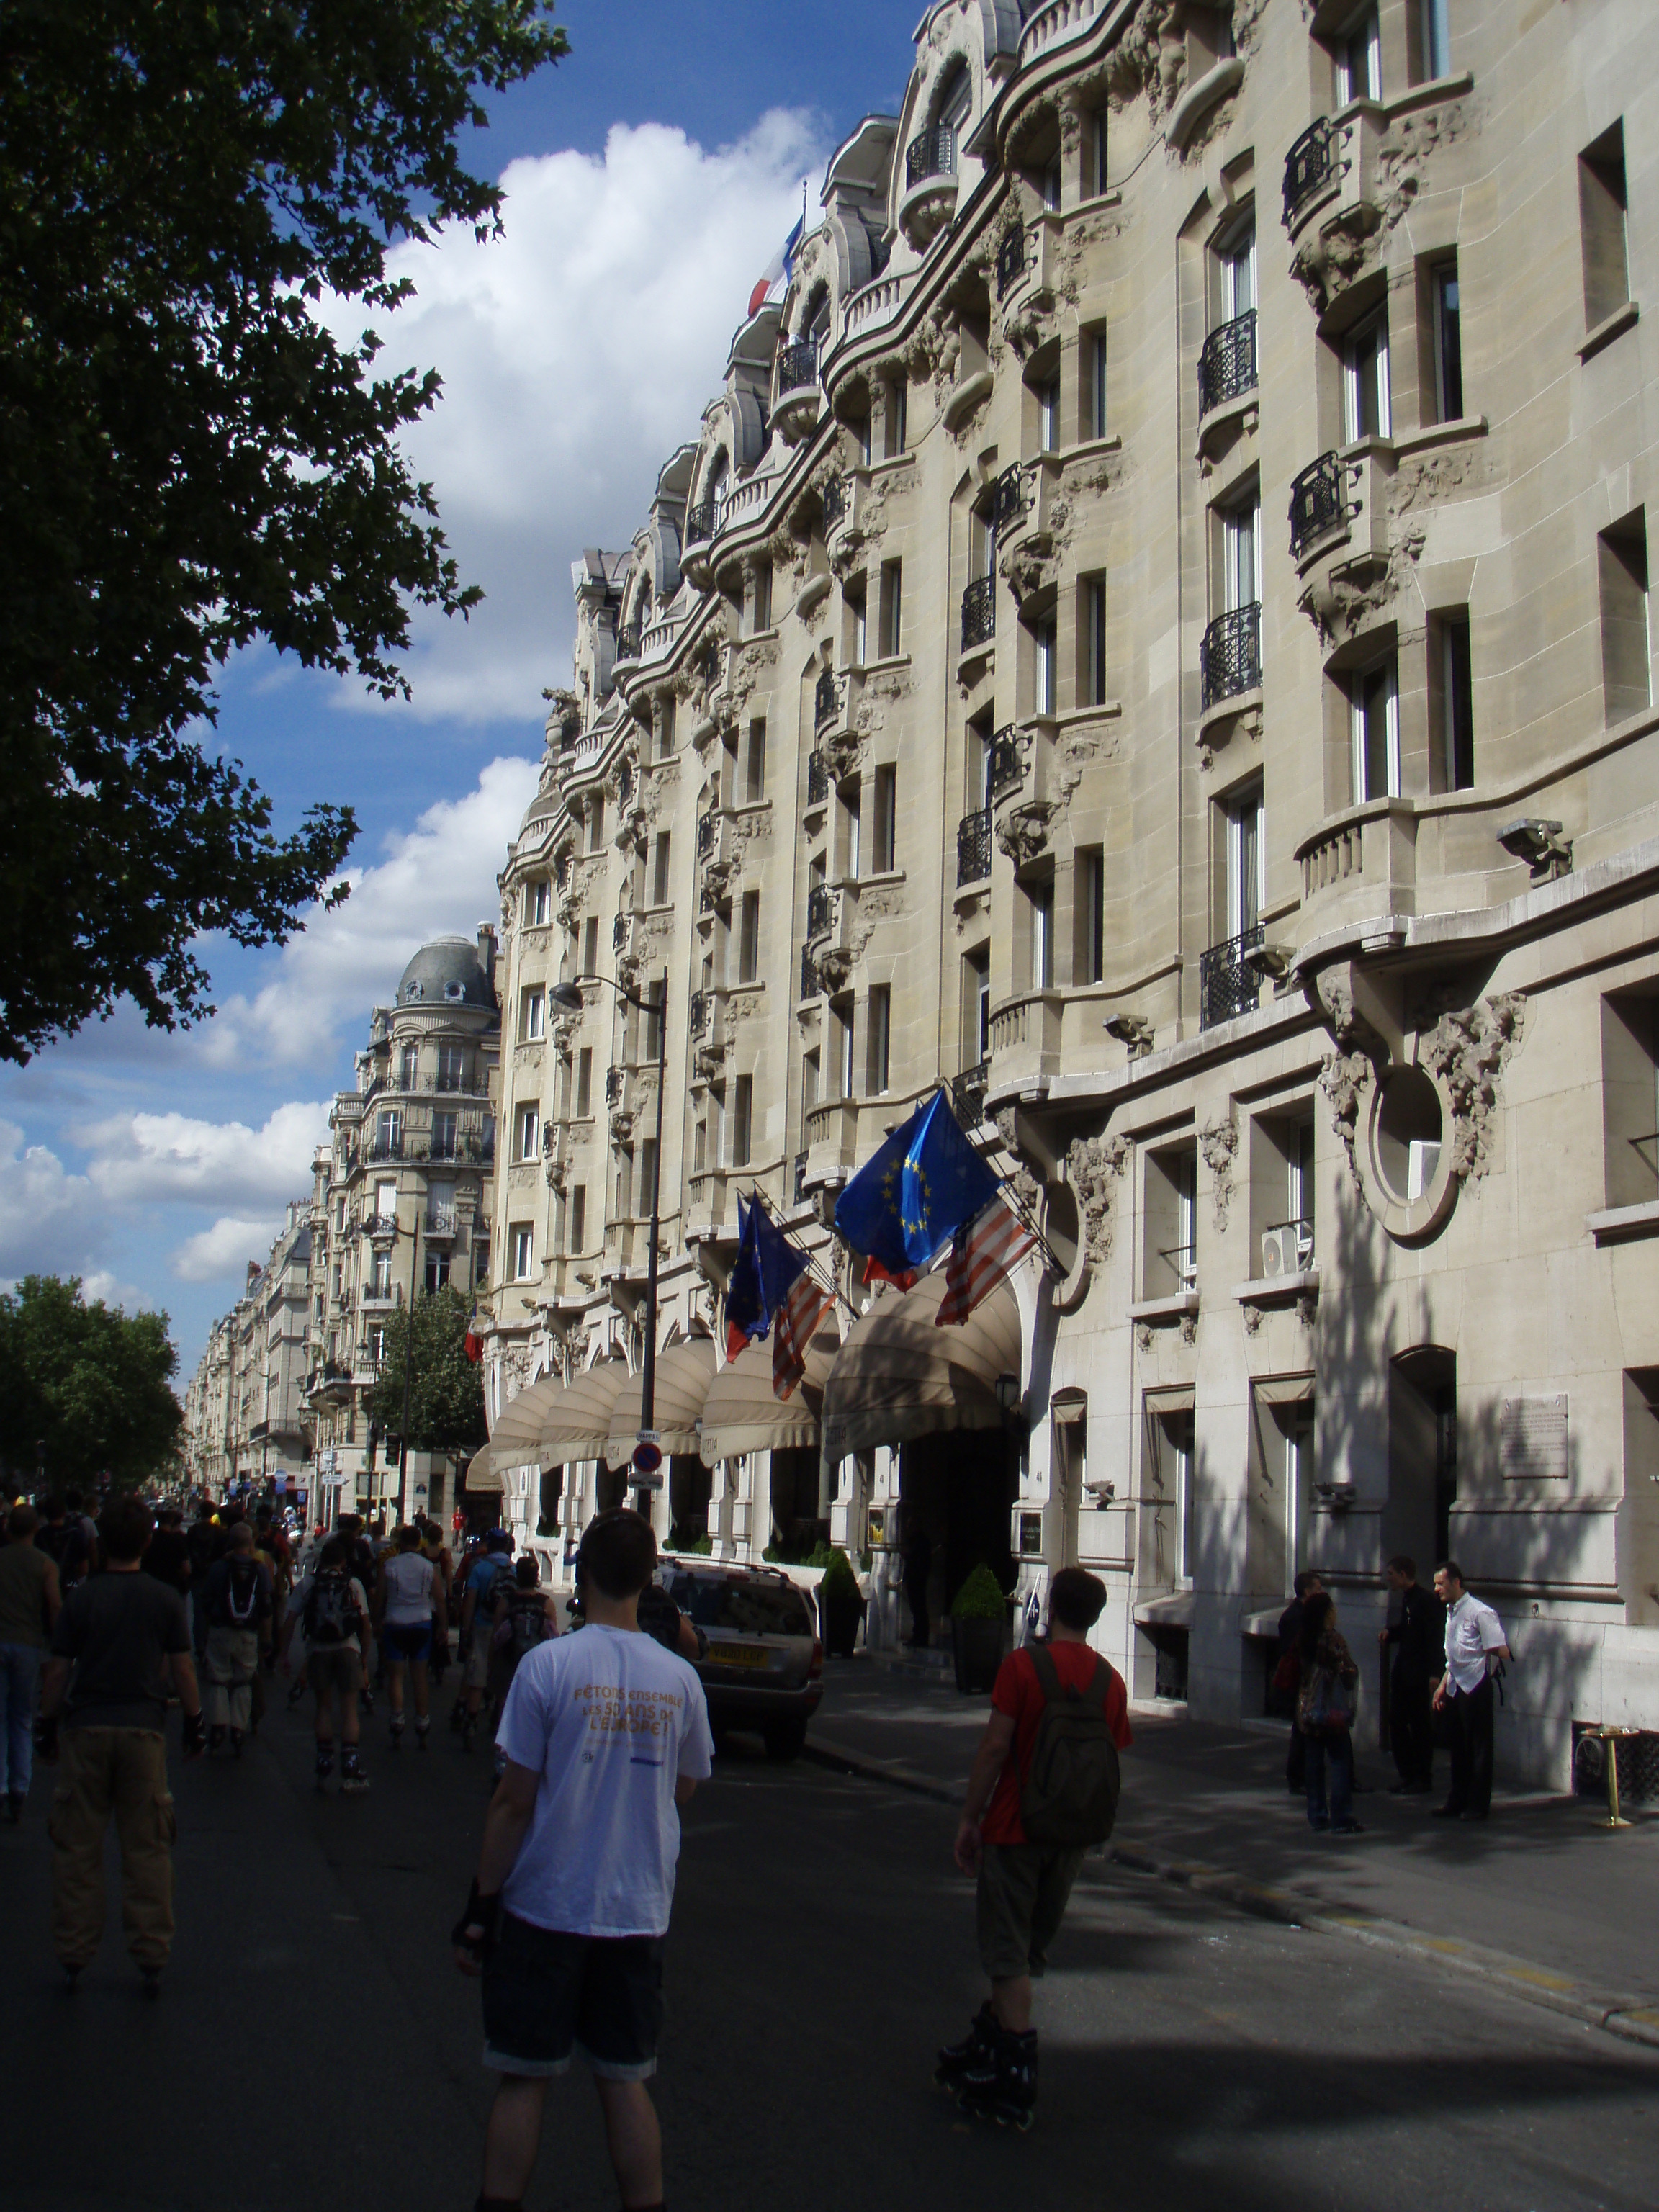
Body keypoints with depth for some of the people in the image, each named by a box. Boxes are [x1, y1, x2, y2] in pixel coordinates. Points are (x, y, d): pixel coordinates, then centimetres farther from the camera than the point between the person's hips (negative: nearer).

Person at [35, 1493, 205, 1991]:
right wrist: (194, 1722, 12)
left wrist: (47, 1726, 11)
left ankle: (73, 1957, 12)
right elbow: (182, 1669, 1)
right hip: (144, 1728, 0)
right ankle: (151, 1957, 8)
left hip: (86, 1729, 0)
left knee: (77, 1848, 8)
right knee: (147, 1849, 6)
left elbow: (57, 1671, -1)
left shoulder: (80, 1599, -3)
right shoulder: (165, 1599, -2)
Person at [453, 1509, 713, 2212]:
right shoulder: (678, 1678, -3)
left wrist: (480, 1904, -3)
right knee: (625, 2079, 13)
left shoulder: (548, 1664, -13)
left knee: (523, 2078, 10)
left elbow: (514, 1801, -11)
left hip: (544, 1908, -3)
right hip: (639, 1912, 3)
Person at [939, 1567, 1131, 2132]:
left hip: (1016, 1828, -5)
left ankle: (1016, 2085, 0)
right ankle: (982, 2049, 32)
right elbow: (1111, 1762, 6)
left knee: (1008, 1957, 1)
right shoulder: (1110, 1681, 1)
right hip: (1073, 1835, 5)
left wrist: (970, 1818, -6)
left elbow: (995, 1746, -14)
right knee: (1028, 1952, 18)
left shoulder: (1023, 1665, -12)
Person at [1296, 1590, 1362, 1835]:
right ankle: (1340, 1819, -3)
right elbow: (1349, 1672, -13)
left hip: (1307, 1711, 7)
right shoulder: (1332, 1638, -14)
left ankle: (1317, 1816, 13)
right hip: (1332, 1710, -7)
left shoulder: (1303, 1640, 5)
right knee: (1340, 1762, -1)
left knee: (1314, 1764, 10)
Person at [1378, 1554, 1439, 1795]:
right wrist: (1389, 1632, 4)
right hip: (1402, 1671, 9)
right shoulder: (1406, 1599, 13)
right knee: (1396, 1723, 10)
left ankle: (1423, 1778, 8)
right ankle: (1407, 1775, 20)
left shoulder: (1424, 1601, -15)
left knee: (1420, 1726, 0)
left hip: (1418, 1674, -9)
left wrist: (1433, 1673, -23)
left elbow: (1433, 1638, -19)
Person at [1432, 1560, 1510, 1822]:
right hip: (1456, 1687, 9)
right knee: (1459, 1745, 15)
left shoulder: (1479, 1612, -15)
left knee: (1479, 1747, 0)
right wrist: (1442, 1686, 21)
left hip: (1476, 1685, -9)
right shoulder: (1451, 1612, 13)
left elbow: (1502, 1653, -17)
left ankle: (1478, 1805, 8)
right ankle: (1458, 1801, 24)